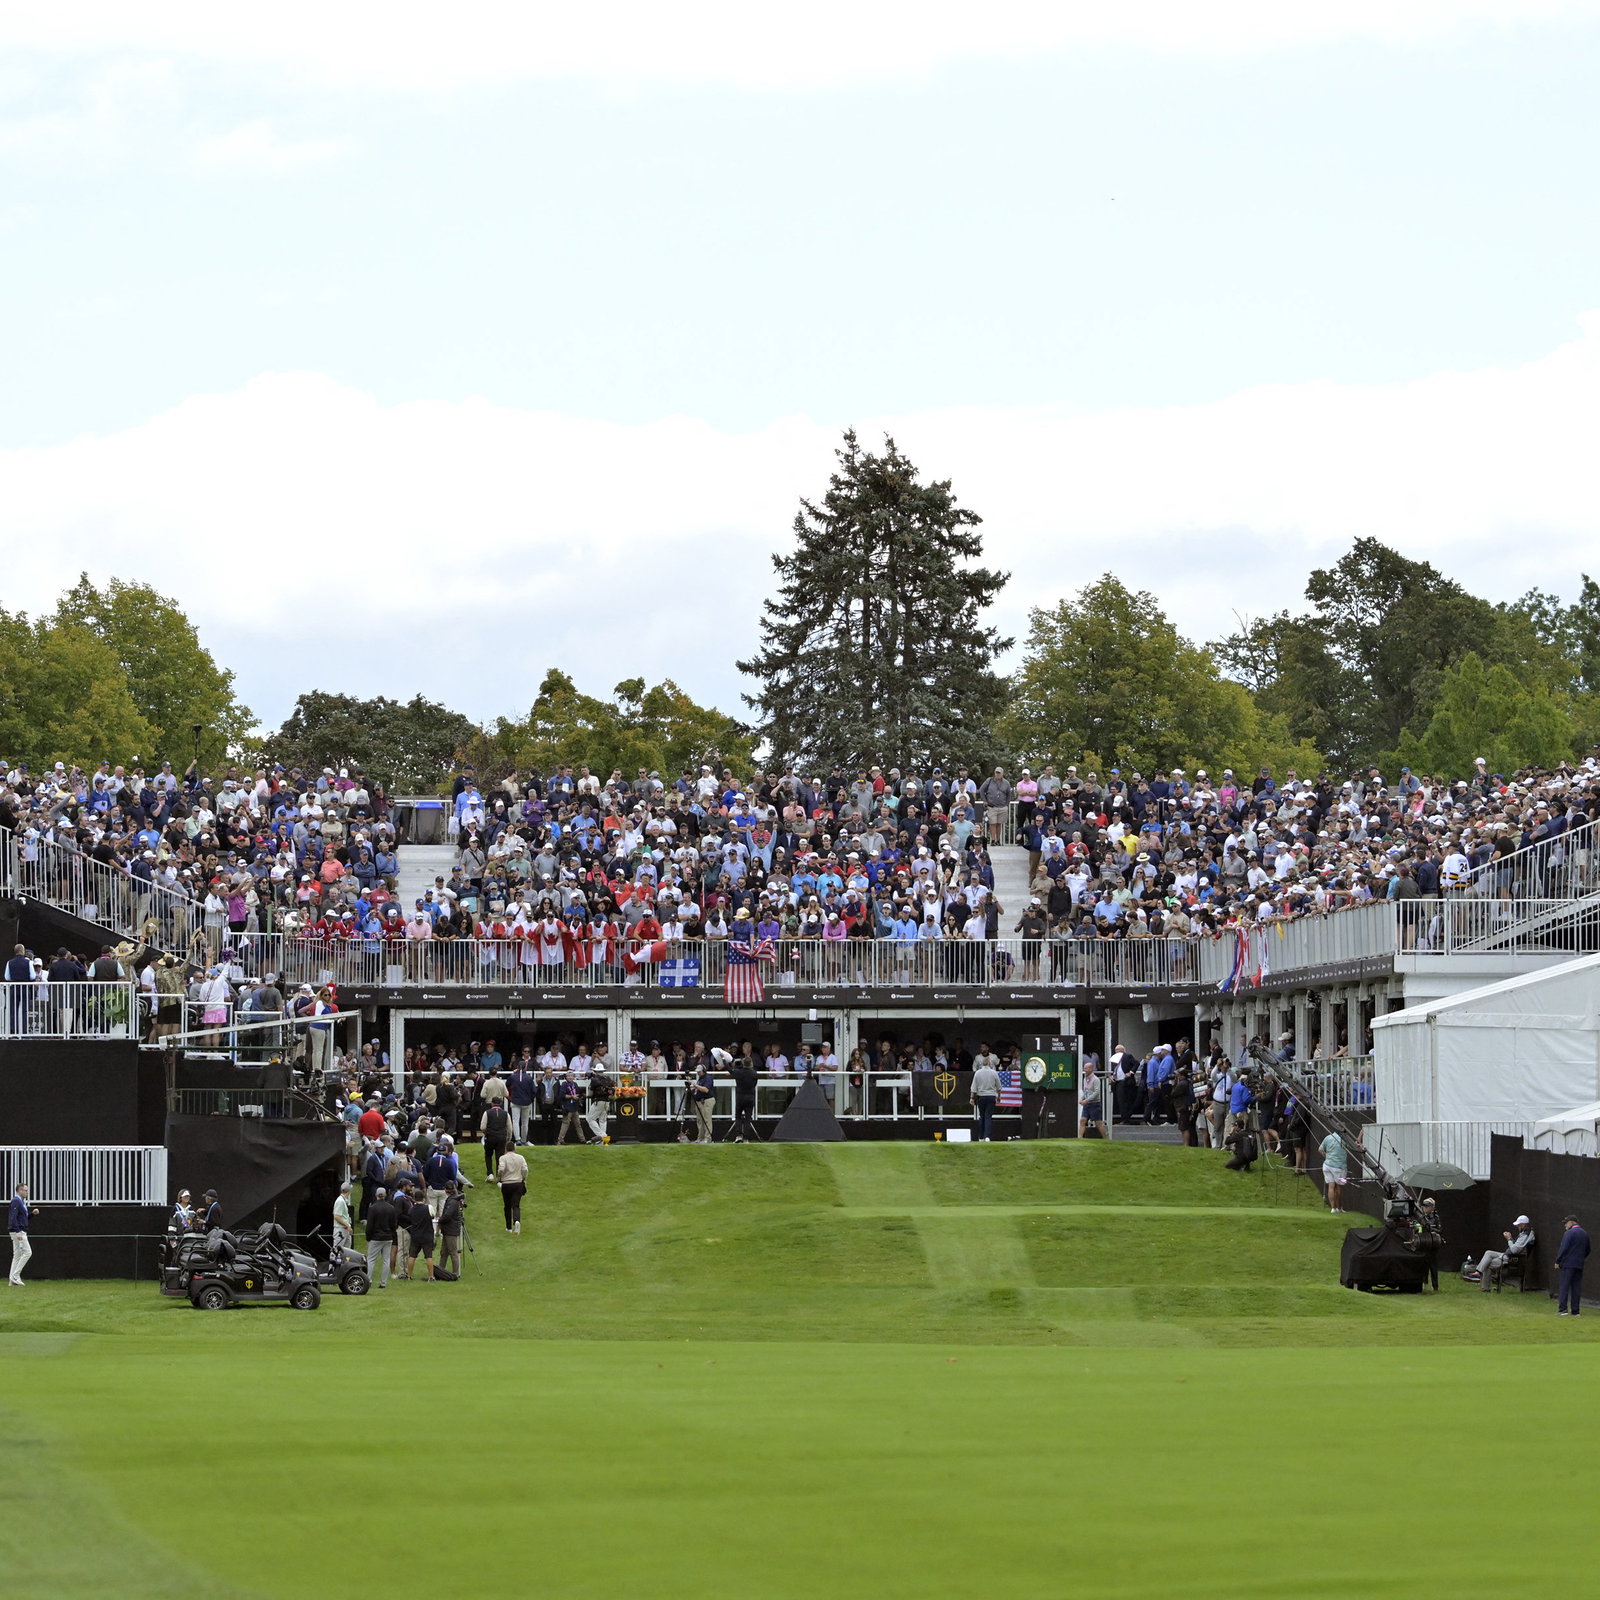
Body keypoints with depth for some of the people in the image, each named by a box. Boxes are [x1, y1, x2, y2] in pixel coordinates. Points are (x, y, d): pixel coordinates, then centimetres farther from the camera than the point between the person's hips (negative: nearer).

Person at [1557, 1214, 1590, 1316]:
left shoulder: (1569, 1233, -10)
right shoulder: (1585, 1234, 12)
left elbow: (1563, 1249, -15)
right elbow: (1587, 1250, 17)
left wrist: (1558, 1261, -7)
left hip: (1568, 1264, -6)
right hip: (1579, 1265, 6)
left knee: (1565, 1286, -5)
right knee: (1576, 1287, 8)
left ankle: (1563, 1309, -11)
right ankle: (1575, 1310, 7)